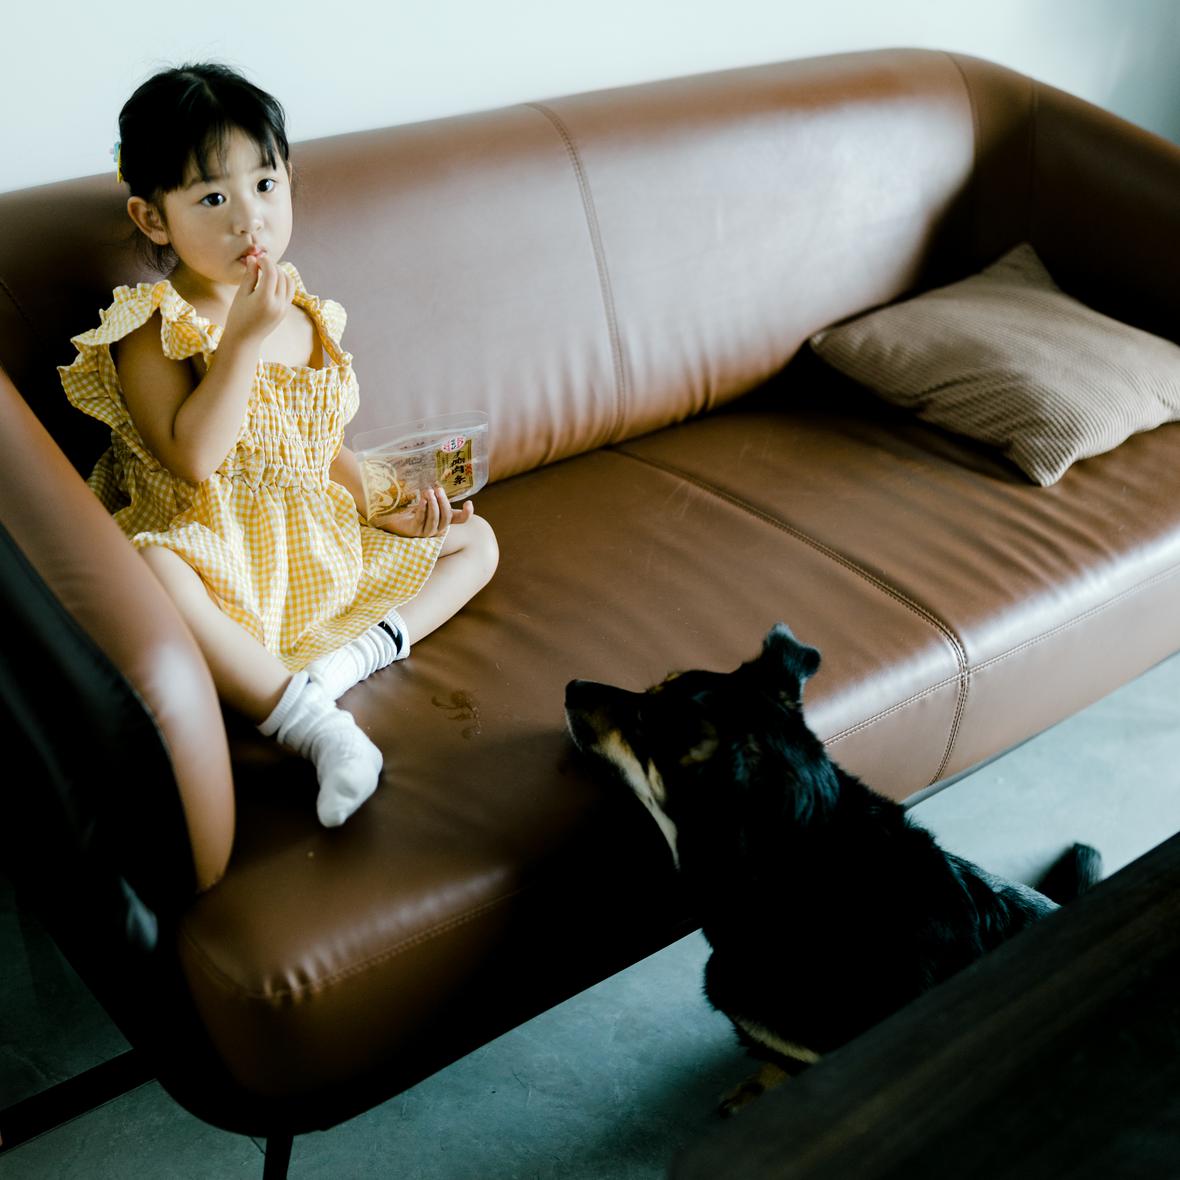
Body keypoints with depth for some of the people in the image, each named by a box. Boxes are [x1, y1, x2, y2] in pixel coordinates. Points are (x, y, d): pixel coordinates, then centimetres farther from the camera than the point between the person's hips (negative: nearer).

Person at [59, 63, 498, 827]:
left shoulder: (307, 318, 9)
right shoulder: (154, 333, -9)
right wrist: (245, 337, -26)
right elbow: (194, 457, -24)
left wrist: (385, 508, 3)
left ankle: (354, 652, -20)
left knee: (475, 538, 5)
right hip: (219, 555, -7)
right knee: (149, 575, -40)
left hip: (327, 547, 7)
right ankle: (312, 724, -37)